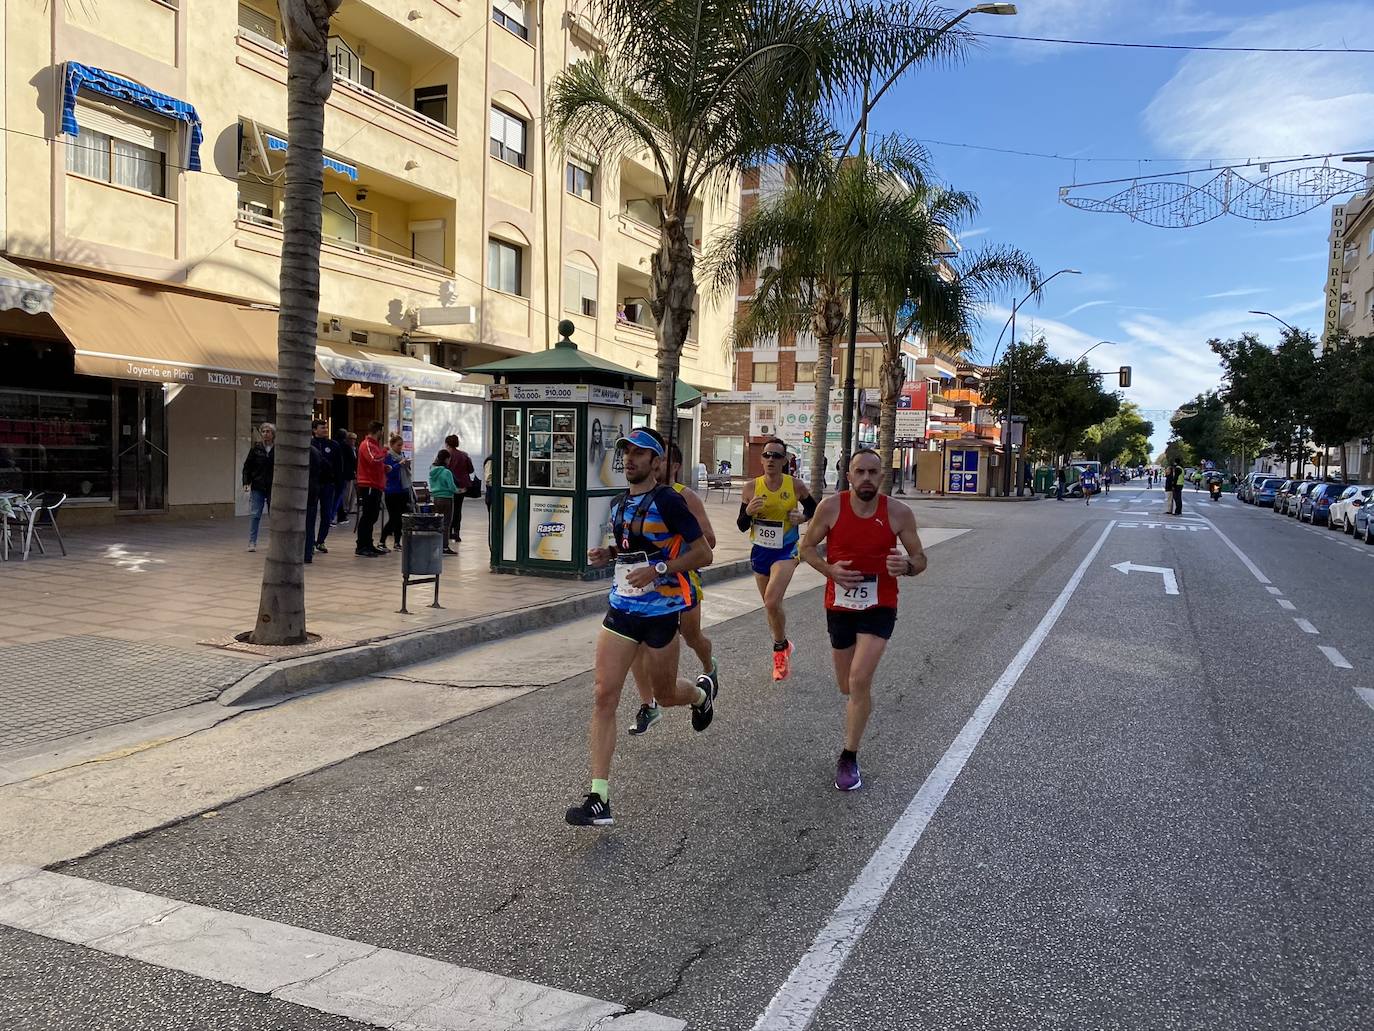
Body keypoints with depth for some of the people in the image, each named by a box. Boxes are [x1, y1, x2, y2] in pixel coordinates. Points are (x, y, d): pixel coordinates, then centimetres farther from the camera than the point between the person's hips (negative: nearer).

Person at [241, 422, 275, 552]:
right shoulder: (255, 449, 3)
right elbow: (247, 467, 5)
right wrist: (246, 482, -6)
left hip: (273, 488, -1)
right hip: (257, 488, 1)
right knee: (254, 515, -3)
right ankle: (252, 543, 2)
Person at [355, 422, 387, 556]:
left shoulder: (373, 444, 21)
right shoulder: (366, 445, -11)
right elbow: (374, 459, -28)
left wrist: (384, 468, 11)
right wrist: (384, 450, -13)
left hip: (375, 486, 10)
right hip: (368, 486, -10)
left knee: (372, 517, 14)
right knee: (366, 516, -7)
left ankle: (368, 545, 21)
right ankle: (361, 547, -4)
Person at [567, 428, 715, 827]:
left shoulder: (667, 501, -13)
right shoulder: (620, 503, 9)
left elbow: (703, 553, -13)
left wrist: (658, 569, -24)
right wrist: (607, 553, 4)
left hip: (660, 611, -6)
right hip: (621, 608, 6)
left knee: (665, 695, 13)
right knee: (605, 696, -6)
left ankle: (702, 692, 52)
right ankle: (599, 800, -5)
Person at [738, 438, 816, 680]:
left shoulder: (796, 486, -9)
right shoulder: (751, 487, -6)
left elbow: (813, 508, 10)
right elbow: (742, 526, 0)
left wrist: (802, 517, -12)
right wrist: (749, 511, -22)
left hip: (786, 551, -3)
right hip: (760, 551, 4)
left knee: (772, 603, -21)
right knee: (771, 605, 17)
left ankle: (780, 647, 4)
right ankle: (783, 647, 39)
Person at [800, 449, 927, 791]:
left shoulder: (898, 513, -10)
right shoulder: (831, 507, -10)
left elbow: (920, 558, -1)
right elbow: (807, 547, 2)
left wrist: (907, 566, -25)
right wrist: (829, 570, -17)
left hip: (879, 608, -2)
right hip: (839, 606, 2)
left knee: (859, 681, -18)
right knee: (847, 687, 14)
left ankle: (849, 758, -1)